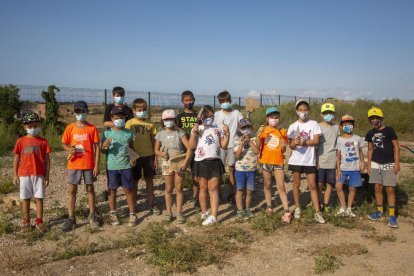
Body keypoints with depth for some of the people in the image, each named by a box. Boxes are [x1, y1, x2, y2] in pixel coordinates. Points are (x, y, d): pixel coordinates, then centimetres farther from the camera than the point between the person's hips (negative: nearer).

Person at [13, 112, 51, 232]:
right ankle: (26, 222, 21)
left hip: (39, 174, -1)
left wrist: (47, 176, -2)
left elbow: (47, 159, 1)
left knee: (39, 198, 4)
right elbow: (16, 159, 5)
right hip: (24, 174, 1)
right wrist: (15, 175, 2)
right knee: (25, 199, 9)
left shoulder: (43, 141, 0)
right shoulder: (21, 141, 2)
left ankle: (39, 222, 13)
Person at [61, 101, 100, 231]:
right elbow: (64, 144, 7)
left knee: (90, 189, 10)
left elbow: (96, 147, -2)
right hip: (74, 164, 1)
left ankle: (92, 215, 23)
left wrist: (97, 165, -6)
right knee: (72, 190, 5)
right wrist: (68, 149, -17)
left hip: (89, 164, -1)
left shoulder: (92, 128, -3)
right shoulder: (70, 128, 1)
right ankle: (71, 218, 13)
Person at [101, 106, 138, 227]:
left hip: (126, 166, 1)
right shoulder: (107, 133, -3)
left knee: (129, 190, 5)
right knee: (112, 190, 11)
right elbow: (102, 151, 2)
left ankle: (132, 214, 15)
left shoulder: (129, 133, 2)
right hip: (112, 167, -1)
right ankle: (113, 213, 26)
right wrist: (105, 146, -20)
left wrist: (133, 158, -5)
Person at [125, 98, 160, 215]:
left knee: (149, 180, 8)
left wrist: (155, 157, 4)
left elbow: (153, 141, 6)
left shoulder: (150, 124, 2)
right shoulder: (129, 123, -3)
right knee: (134, 181, 9)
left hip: (148, 155, 2)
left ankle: (151, 204, 18)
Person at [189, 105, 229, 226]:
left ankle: (213, 216, -5)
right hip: (201, 162, 0)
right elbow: (192, 145, -5)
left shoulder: (218, 129, 9)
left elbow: (224, 146, 5)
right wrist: (194, 132, -15)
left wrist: (226, 134, -5)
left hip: (215, 162, 0)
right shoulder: (197, 129, 5)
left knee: (213, 189, -3)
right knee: (203, 188, 10)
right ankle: (204, 212, 24)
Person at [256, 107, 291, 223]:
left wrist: (284, 146, -17)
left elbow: (283, 151, 5)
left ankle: (286, 211, -1)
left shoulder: (282, 132, 2)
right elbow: (258, 145, -11)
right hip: (266, 161, 1)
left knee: (281, 186, -2)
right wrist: (258, 134, -26)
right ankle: (269, 206, 26)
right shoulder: (263, 130, 0)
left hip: (278, 162, 0)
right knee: (267, 185, 12)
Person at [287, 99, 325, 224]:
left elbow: (316, 141, -9)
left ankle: (317, 212, 4)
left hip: (310, 160, -1)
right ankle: (297, 208, 24)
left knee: (312, 185, 0)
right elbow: (290, 145, -4)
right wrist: (294, 143, -27)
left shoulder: (314, 124, 0)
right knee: (296, 183, 10)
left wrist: (301, 142, -18)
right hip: (296, 160, 1)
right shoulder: (293, 126, 2)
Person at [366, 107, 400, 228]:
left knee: (390, 190, -3)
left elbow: (396, 146, -6)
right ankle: (380, 211, 22)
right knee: (377, 188, 8)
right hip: (375, 164, 4)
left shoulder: (389, 130, -8)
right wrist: (369, 165, 12)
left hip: (389, 164, -4)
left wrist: (397, 163, -11)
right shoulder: (370, 134, 6)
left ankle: (392, 215, 2)